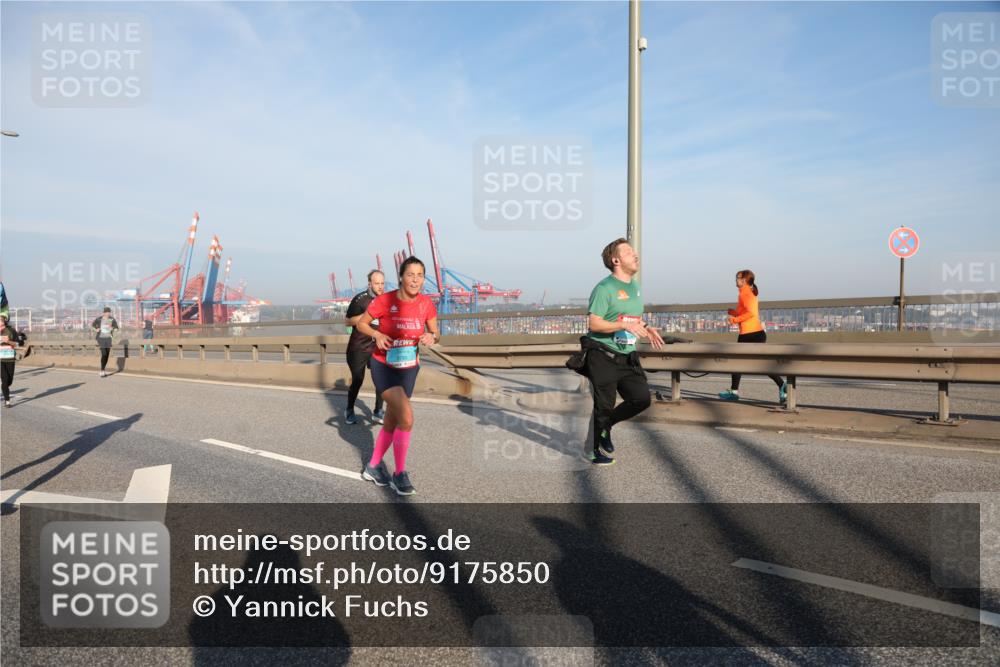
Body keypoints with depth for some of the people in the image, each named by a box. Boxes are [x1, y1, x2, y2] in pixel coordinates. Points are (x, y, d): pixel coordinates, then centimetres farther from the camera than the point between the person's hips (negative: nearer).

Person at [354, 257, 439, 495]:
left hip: (409, 368, 5)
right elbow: (361, 324, -4)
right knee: (407, 417, -20)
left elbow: (435, 333, 4)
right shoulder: (384, 301, -18)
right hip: (383, 366, -5)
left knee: (392, 420, 15)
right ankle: (400, 474, -4)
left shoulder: (426, 303, -7)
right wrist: (377, 334, -23)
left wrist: (431, 337, -19)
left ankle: (373, 467, 35)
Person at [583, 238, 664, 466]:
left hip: (627, 357, 8)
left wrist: (646, 328, 6)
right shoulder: (604, 288, -13)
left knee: (642, 398, 1)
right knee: (604, 405, 0)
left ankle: (605, 425, 24)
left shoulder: (635, 287, 14)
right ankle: (595, 450, 20)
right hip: (603, 357, -7)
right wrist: (625, 326, -25)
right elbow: (594, 324, -19)